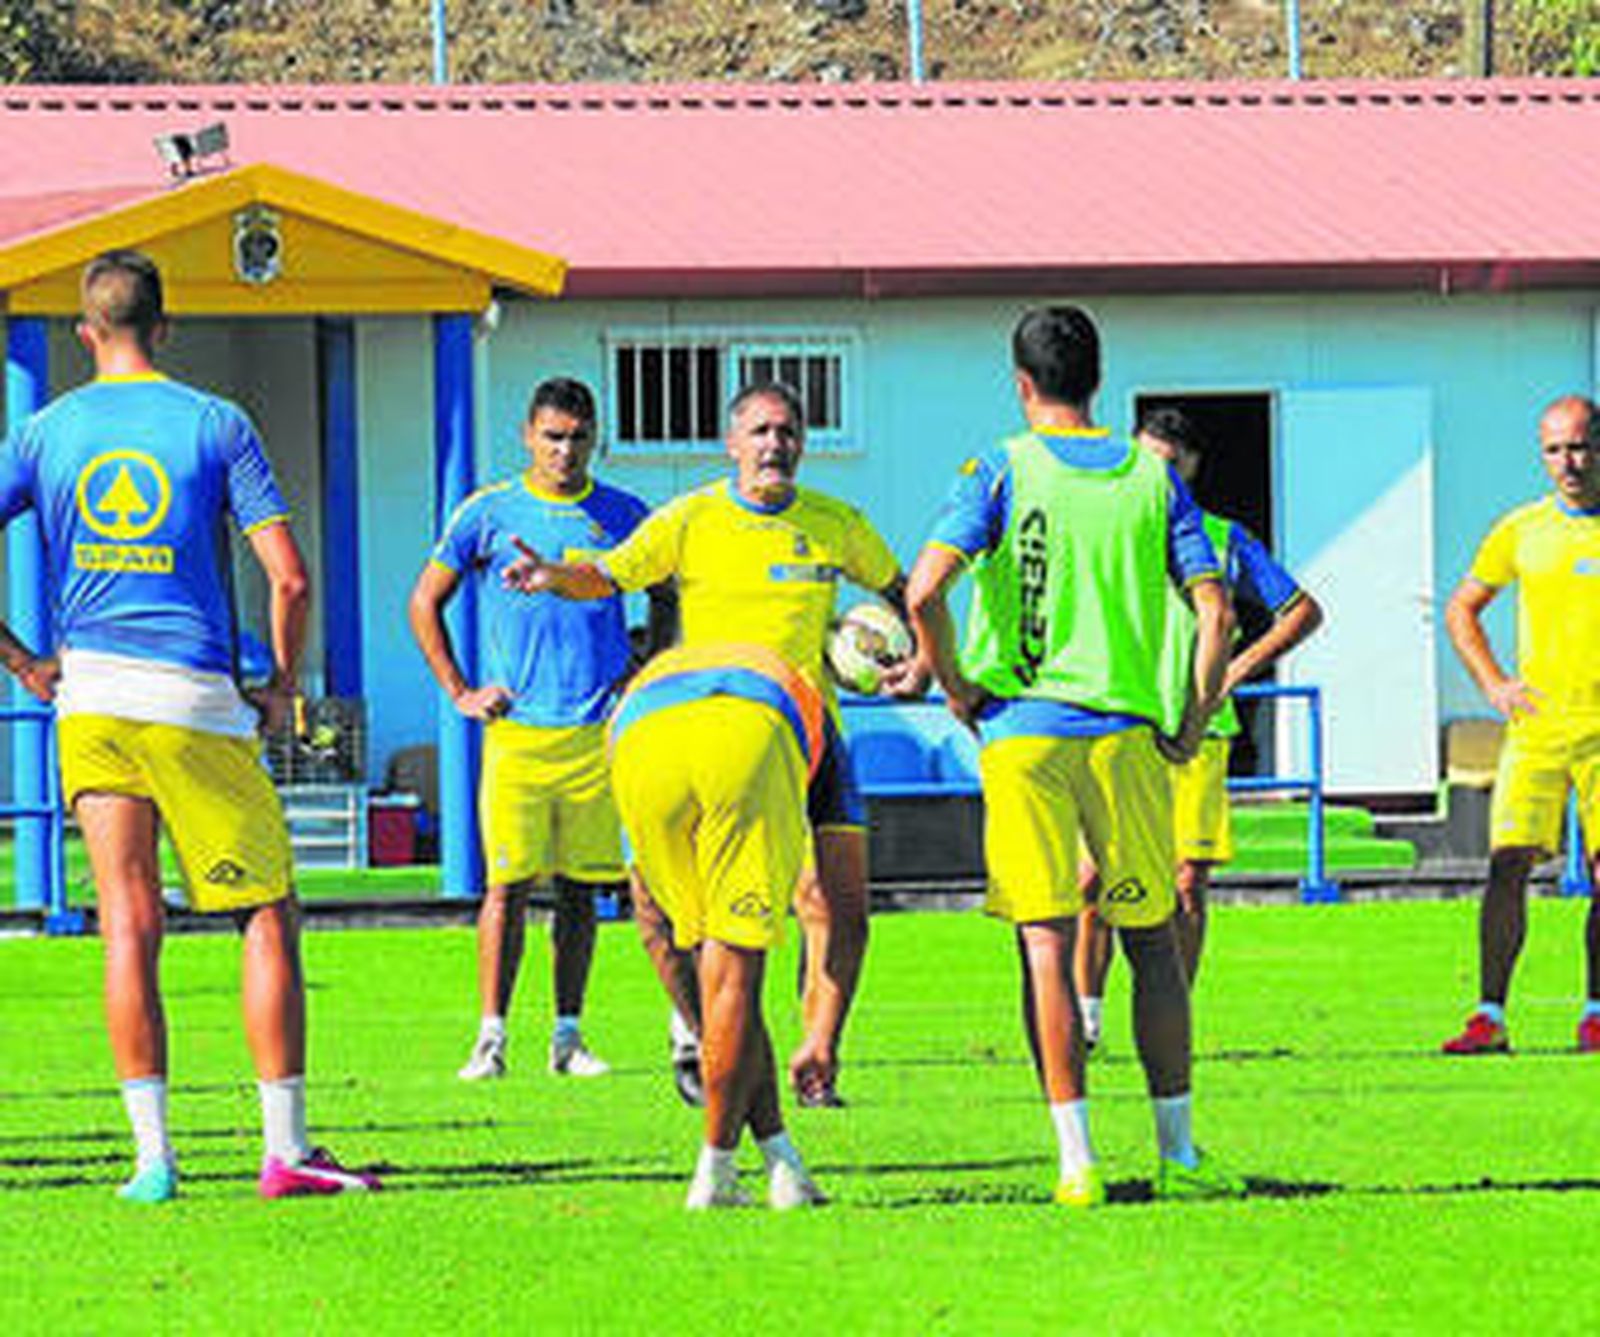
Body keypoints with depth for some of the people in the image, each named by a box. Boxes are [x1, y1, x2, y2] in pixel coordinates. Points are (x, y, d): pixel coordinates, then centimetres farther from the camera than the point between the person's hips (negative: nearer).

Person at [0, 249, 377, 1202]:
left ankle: (154, 1156, -3)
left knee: (130, 926, 2)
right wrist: (284, 683, 6)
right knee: (269, 917, 4)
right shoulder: (216, 425, 0)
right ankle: (286, 1150, -1)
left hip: (92, 696, 3)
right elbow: (290, 577, -6)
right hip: (198, 703, -3)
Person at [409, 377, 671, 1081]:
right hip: (517, 728, -2)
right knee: (509, 885, -7)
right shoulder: (490, 514, 3)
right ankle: (491, 1036, -3)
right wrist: (460, 693, 5)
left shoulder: (623, 516, 8)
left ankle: (568, 1035, 10)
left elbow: (666, 596, 24)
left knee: (580, 889, 4)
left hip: (600, 729, 2)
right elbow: (425, 604, 12)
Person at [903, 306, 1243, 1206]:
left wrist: (956, 686, -1)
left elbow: (926, 590, -14)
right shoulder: (1152, 479, 6)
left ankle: (1078, 1158, -7)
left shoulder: (1004, 471, -2)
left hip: (1023, 729, -2)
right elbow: (1215, 608, 0)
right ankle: (1179, 1154, 11)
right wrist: (1192, 720, 8)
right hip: (1127, 731, 2)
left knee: (1046, 944, -1)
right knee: (1152, 939, 10)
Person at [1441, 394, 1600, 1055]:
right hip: (1537, 724, 1)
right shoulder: (1520, 532, 7)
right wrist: (1493, 684, 6)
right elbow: (1462, 608, 19)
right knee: (1508, 863, -9)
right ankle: (1490, 1015, -7)